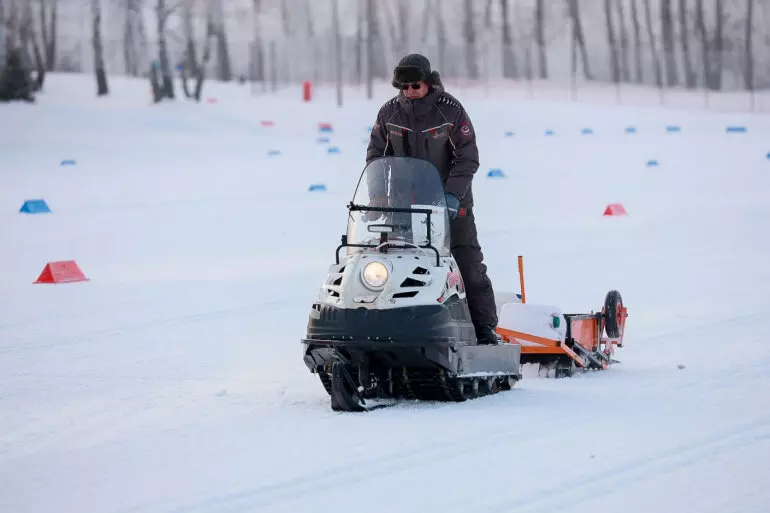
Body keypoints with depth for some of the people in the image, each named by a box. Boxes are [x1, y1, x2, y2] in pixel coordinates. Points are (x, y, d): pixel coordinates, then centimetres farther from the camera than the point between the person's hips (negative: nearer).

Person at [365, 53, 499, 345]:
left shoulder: (450, 110, -9)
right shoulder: (389, 113, -1)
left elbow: (468, 157, -8)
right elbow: (375, 155, 8)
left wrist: (453, 194, -19)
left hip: (450, 202, -2)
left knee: (469, 266, -4)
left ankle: (485, 328, 0)